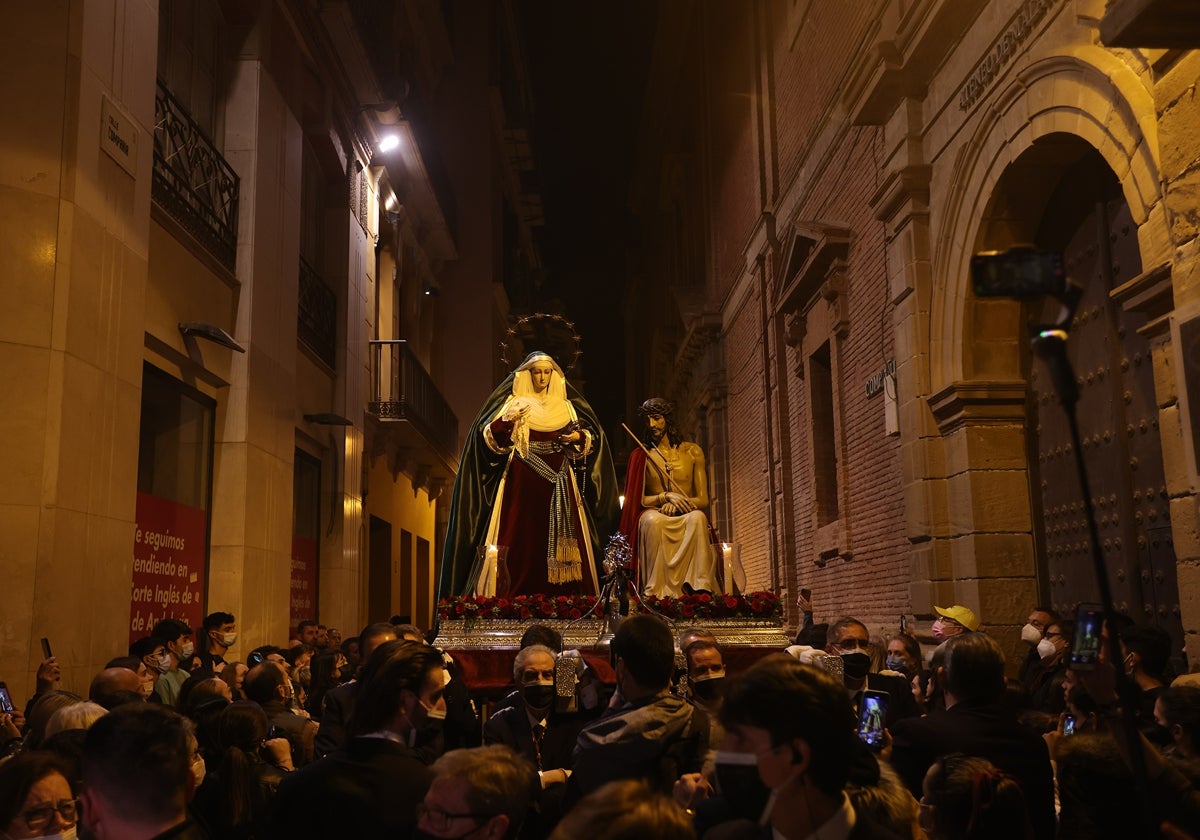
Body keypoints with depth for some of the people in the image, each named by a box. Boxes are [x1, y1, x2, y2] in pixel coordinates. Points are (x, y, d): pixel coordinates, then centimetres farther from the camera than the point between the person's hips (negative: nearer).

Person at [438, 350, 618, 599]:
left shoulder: (567, 406, 14)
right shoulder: (513, 402, 6)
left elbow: (591, 436, 16)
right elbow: (489, 436, -3)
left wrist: (578, 437, -5)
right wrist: (507, 422, -21)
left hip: (558, 483, 3)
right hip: (522, 483, -2)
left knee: (559, 540, -1)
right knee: (520, 539, -7)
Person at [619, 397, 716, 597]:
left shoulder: (693, 452, 11)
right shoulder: (641, 456, 10)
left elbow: (703, 500, 6)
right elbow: (638, 500, 3)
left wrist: (679, 503, -14)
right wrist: (666, 496, -14)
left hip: (686, 516, 1)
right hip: (655, 515, -1)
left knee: (697, 517, -35)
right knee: (653, 520, -37)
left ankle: (700, 587, -44)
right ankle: (658, 593, -42)